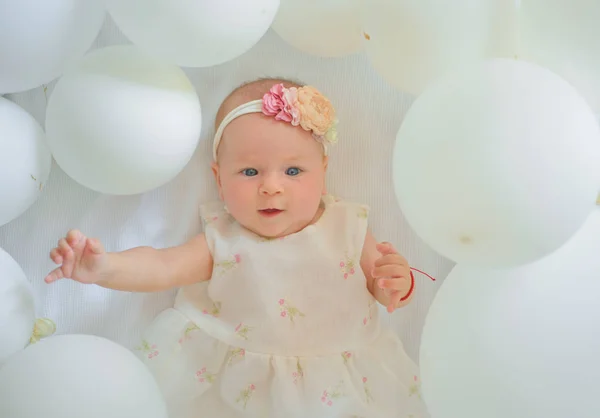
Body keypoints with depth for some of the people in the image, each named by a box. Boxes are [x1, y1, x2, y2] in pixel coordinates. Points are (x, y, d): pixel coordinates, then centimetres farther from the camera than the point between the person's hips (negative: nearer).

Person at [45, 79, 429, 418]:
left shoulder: (347, 229, -10)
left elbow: (383, 288, 1)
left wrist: (397, 285, -23)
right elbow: (161, 267, -21)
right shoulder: (224, 242, -11)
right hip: (239, 383, 0)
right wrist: (104, 267, -39)